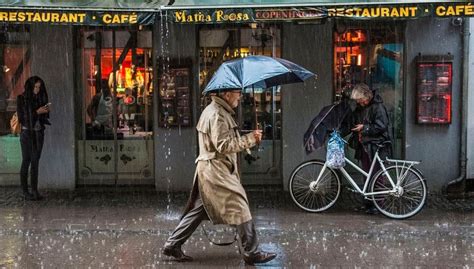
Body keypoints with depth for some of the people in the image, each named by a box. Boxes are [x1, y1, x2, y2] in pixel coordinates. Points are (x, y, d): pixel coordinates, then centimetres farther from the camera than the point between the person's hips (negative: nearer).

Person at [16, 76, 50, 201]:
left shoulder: (41, 98, 9)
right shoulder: (22, 98, -4)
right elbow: (21, 117, -9)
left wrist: (46, 111, -7)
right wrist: (37, 112, -15)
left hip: (39, 132, 4)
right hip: (27, 133, -4)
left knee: (35, 162, 4)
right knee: (26, 161, -3)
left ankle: (35, 190, 7)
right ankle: (25, 191, -1)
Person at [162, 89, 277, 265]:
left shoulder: (212, 110, 18)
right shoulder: (217, 114, -17)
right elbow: (223, 145, -22)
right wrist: (250, 139, -17)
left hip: (208, 170, 11)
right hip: (217, 171, -11)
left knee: (198, 210, 13)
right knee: (240, 209, -5)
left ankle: (172, 245, 17)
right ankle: (251, 253, 2)